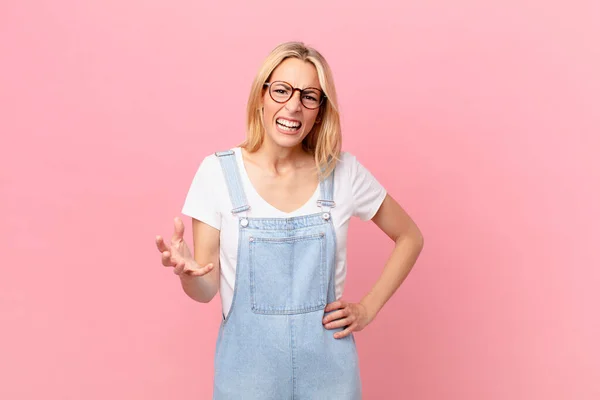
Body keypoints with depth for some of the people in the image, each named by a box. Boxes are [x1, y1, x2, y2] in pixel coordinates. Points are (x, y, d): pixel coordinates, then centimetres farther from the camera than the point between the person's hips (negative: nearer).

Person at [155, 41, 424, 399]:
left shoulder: (343, 172, -6)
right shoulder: (218, 172, -8)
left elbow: (410, 237, 8)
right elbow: (206, 290, -5)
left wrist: (368, 308, 0)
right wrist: (187, 272, -27)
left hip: (328, 366, 1)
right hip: (248, 365, -1)